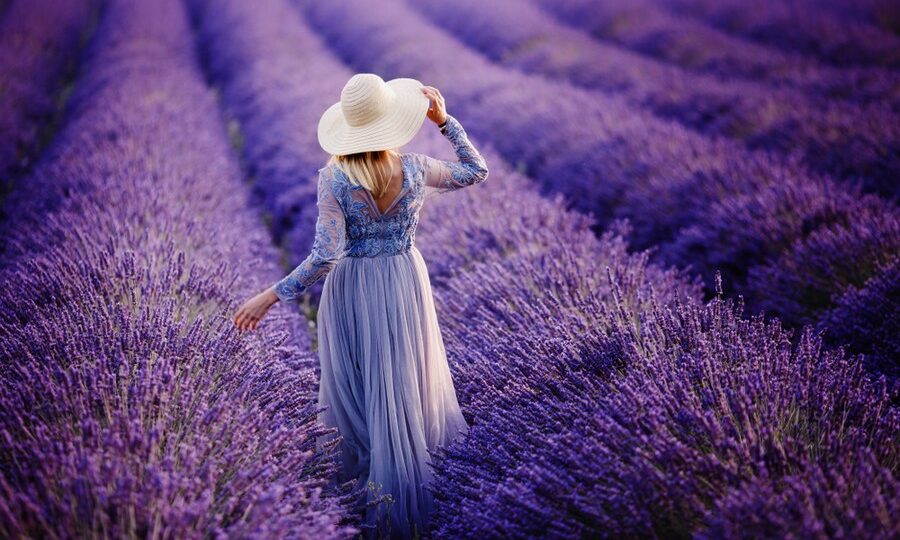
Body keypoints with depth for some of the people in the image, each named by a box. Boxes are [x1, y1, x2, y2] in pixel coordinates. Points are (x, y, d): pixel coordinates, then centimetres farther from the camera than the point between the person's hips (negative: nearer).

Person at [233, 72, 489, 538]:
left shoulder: (333, 178, -17)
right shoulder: (414, 168, -10)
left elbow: (325, 256, -20)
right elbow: (476, 171, 7)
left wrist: (270, 297, -15)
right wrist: (444, 121, 3)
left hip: (351, 290, -2)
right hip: (404, 283, 2)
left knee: (356, 389, 13)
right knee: (405, 383, 18)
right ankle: (407, 488, 34)